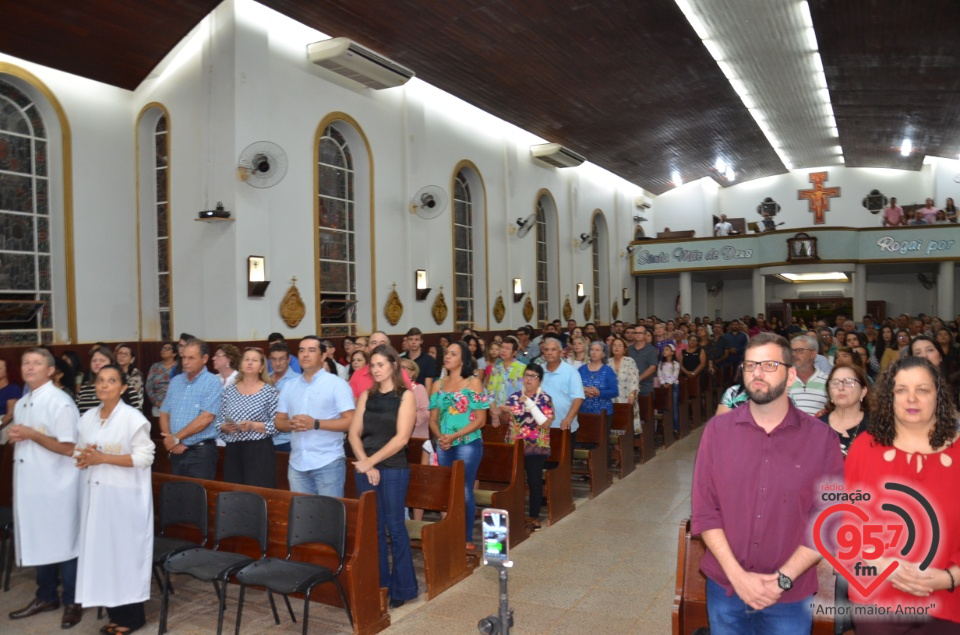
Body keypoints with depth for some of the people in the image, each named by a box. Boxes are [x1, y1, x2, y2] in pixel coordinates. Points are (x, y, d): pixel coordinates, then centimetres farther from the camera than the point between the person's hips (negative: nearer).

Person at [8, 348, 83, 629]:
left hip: (57, 485, -8)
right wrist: (14, 436, 0)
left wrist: (31, 434, -19)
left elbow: (69, 448, -18)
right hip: (29, 483, 8)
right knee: (37, 542, 17)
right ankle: (46, 596, 32)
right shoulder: (21, 403, 12)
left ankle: (72, 602, 17)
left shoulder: (60, 402, -15)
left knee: (64, 543, 3)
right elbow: (22, 440, 22)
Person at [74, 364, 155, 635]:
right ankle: (114, 612, 19)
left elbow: (145, 457, -14)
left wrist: (103, 458, -19)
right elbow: (80, 452, 16)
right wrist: (83, 457, -8)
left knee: (125, 550, 0)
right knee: (99, 550, 7)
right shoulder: (87, 418, 9)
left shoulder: (133, 418, -10)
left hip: (124, 496, -6)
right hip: (94, 495, 6)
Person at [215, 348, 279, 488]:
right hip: (232, 451, 4)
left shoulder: (270, 391, -2)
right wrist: (225, 427, -8)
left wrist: (253, 426, -17)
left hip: (259, 451, -4)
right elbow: (218, 421, 12)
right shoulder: (229, 390, 10)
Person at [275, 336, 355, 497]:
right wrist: (291, 424, -9)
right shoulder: (289, 386, 12)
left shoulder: (337, 384, -5)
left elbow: (351, 422, -11)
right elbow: (279, 421, 15)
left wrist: (315, 424, -19)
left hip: (328, 463, -5)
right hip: (297, 464, 5)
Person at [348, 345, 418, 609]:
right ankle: (379, 583, 24)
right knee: (373, 528, 10)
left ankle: (402, 587, 14)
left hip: (394, 469, -4)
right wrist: (365, 464, -10)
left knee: (395, 527, 2)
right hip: (366, 468, 4)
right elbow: (354, 433, 3)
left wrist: (371, 461, -14)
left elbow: (401, 438, -12)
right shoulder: (366, 396, 9)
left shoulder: (405, 396, -4)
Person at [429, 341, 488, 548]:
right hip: (443, 446, 5)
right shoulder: (438, 385, 9)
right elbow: (433, 419, 10)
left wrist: (454, 436, -16)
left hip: (468, 444, -5)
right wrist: (440, 436, -11)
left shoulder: (473, 383, -5)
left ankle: (468, 538, 8)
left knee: (464, 491, -4)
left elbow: (480, 419, -9)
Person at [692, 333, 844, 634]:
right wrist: (737, 575, -12)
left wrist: (782, 579, -12)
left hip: (790, 597, -1)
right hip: (725, 587, 1)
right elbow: (703, 510, -5)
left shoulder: (821, 438, -7)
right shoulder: (718, 429, -5)